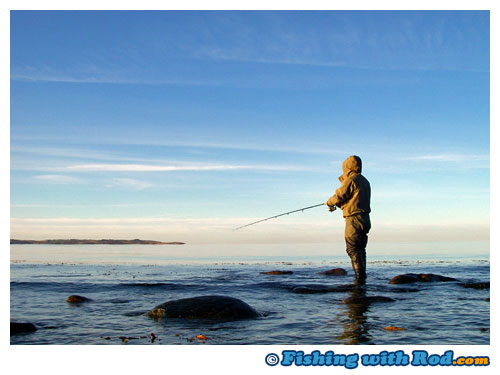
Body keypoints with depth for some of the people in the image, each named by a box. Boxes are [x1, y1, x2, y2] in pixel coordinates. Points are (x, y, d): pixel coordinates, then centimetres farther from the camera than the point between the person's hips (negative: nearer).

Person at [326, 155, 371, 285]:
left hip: (354, 218, -9)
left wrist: (329, 202, 12)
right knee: (360, 248, 12)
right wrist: (336, 205, 23)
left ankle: (360, 277, -15)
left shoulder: (350, 180, -11)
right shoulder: (364, 181, 18)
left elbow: (338, 197, -9)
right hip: (365, 219, 9)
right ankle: (362, 277, 13)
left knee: (353, 248, -9)